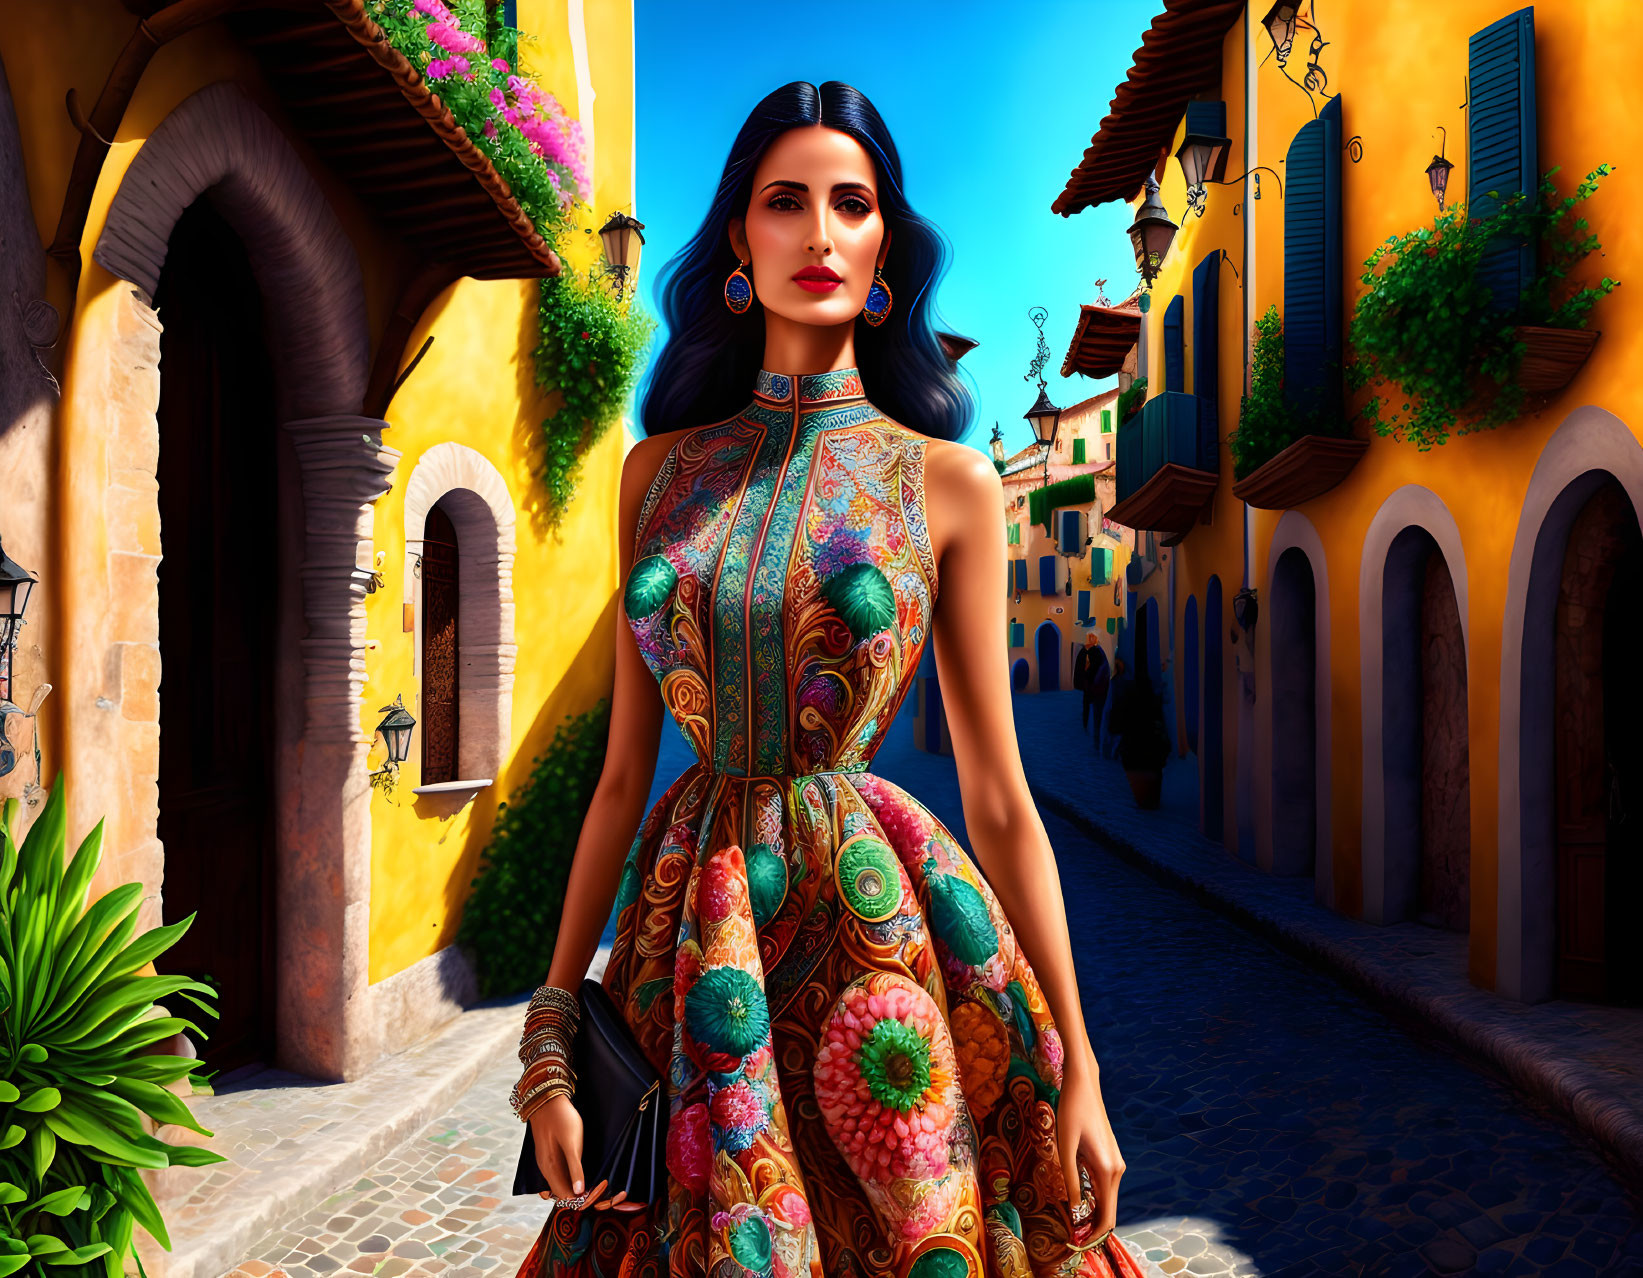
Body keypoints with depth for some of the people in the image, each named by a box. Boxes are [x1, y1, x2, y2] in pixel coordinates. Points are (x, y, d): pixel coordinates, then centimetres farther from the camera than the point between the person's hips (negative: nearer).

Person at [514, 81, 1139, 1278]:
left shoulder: (947, 481, -2)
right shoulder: (662, 466, 5)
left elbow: (1000, 800, -1)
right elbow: (624, 771, 5)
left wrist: (1079, 1074, 0)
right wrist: (552, 1033, 3)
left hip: (873, 915, -2)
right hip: (695, 935, 2)